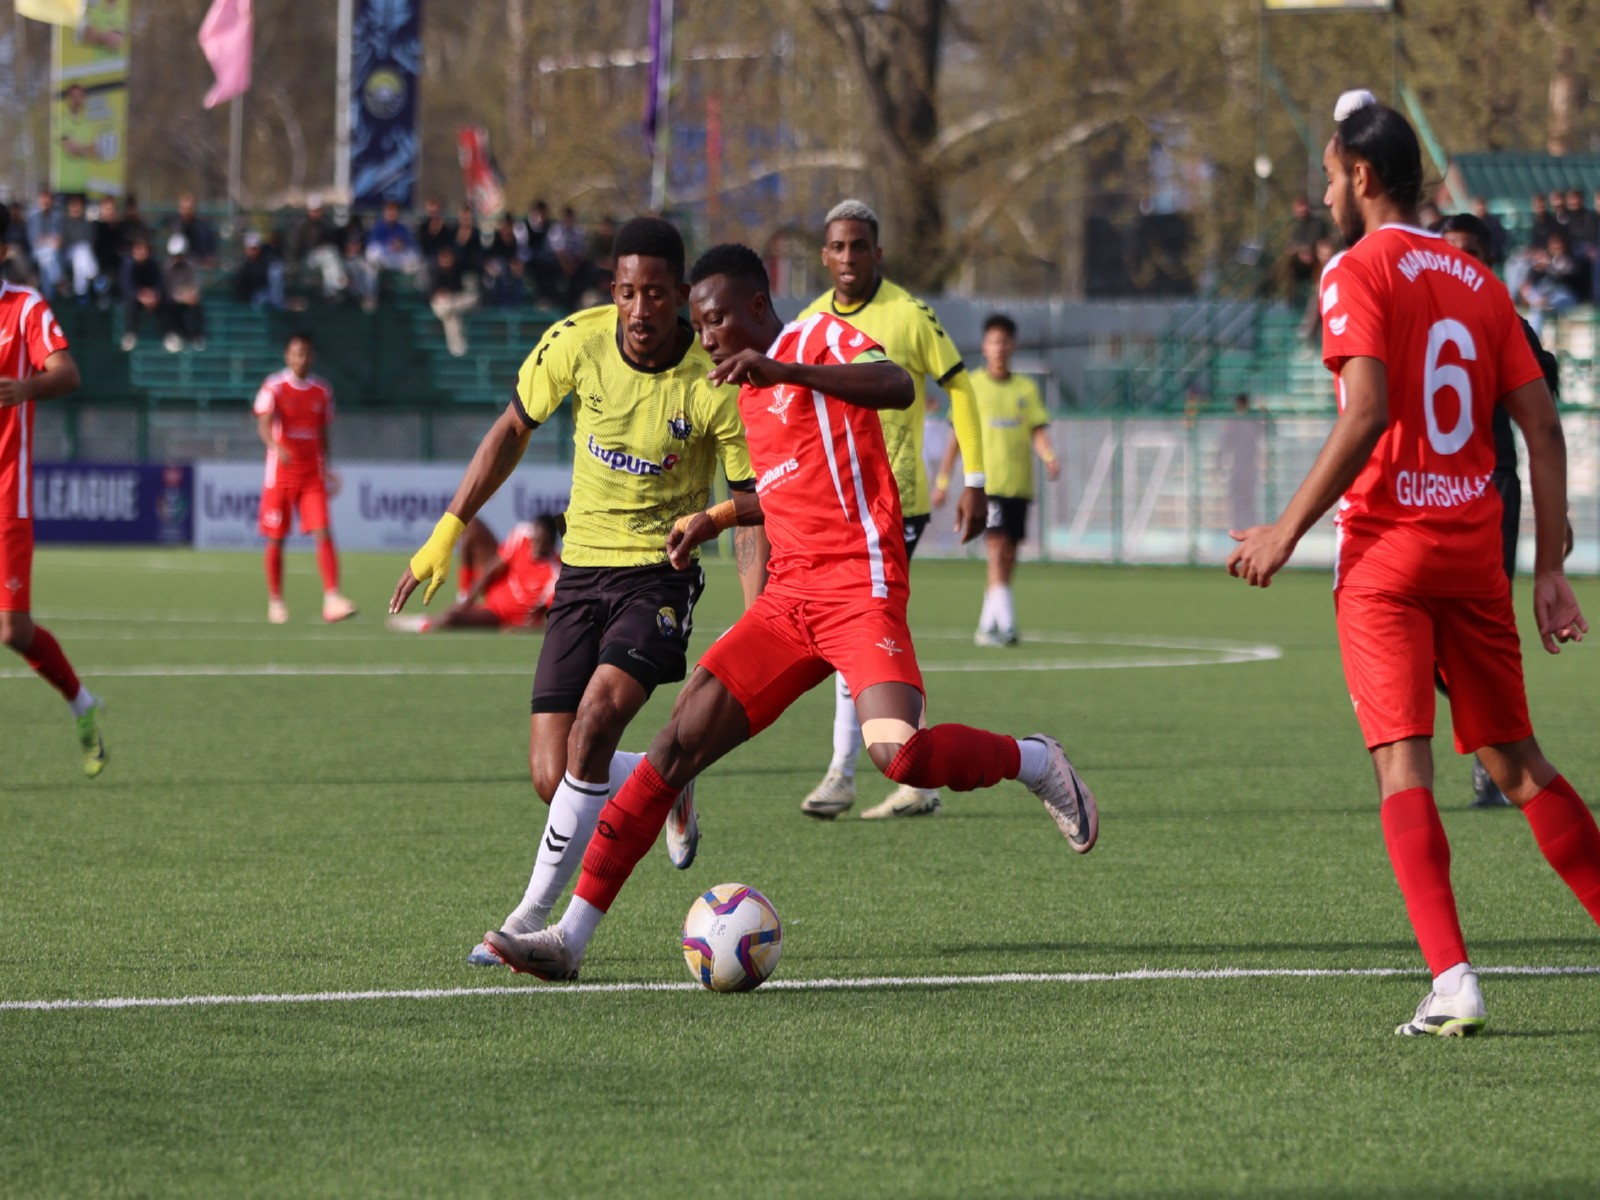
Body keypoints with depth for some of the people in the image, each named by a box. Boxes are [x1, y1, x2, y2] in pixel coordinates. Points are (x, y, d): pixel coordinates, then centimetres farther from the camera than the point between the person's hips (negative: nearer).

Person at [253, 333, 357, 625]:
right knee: (276, 540, 4)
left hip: (312, 475, 2)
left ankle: (331, 599, -19)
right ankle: (275, 601, 18)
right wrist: (276, 447, -38)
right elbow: (263, 424, -19)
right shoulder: (274, 387, -6)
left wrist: (326, 468, 14)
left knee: (323, 534, -12)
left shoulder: (322, 390, 8)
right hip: (279, 474, -2)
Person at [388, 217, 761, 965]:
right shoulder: (576, 342, -10)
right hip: (582, 569, 3)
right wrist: (446, 534, 7)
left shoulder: (717, 385, -17)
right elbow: (514, 430, 8)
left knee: (596, 719, -27)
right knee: (553, 781, -5)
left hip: (660, 574, -3)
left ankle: (536, 911, -13)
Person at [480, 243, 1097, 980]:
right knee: (678, 745, -5)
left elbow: (898, 388, -24)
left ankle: (1034, 764, 3)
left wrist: (784, 370, -33)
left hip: (859, 585, -7)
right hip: (790, 596, 7)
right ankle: (571, 937, -7)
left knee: (899, 754, -28)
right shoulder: (752, 391, 22)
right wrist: (715, 519, 27)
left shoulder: (820, 339, -2)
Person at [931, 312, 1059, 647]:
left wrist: (1049, 457, -16)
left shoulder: (1027, 388, 11)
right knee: (997, 548, -17)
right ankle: (1006, 623, -25)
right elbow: (957, 435, 7)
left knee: (1008, 557, 6)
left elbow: (1038, 432, 4)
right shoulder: (973, 386, 5)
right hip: (986, 481, -4)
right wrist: (942, 479, 6)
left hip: (1019, 483, 4)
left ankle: (987, 626, 16)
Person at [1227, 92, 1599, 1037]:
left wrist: (1287, 531, -12)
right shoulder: (1479, 282, 13)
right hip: (1475, 549, 6)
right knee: (1516, 760, 14)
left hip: (1387, 550, -6)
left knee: (1403, 762, -8)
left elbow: (1366, 417, -18)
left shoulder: (1359, 272, -6)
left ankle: (1453, 979, -20)